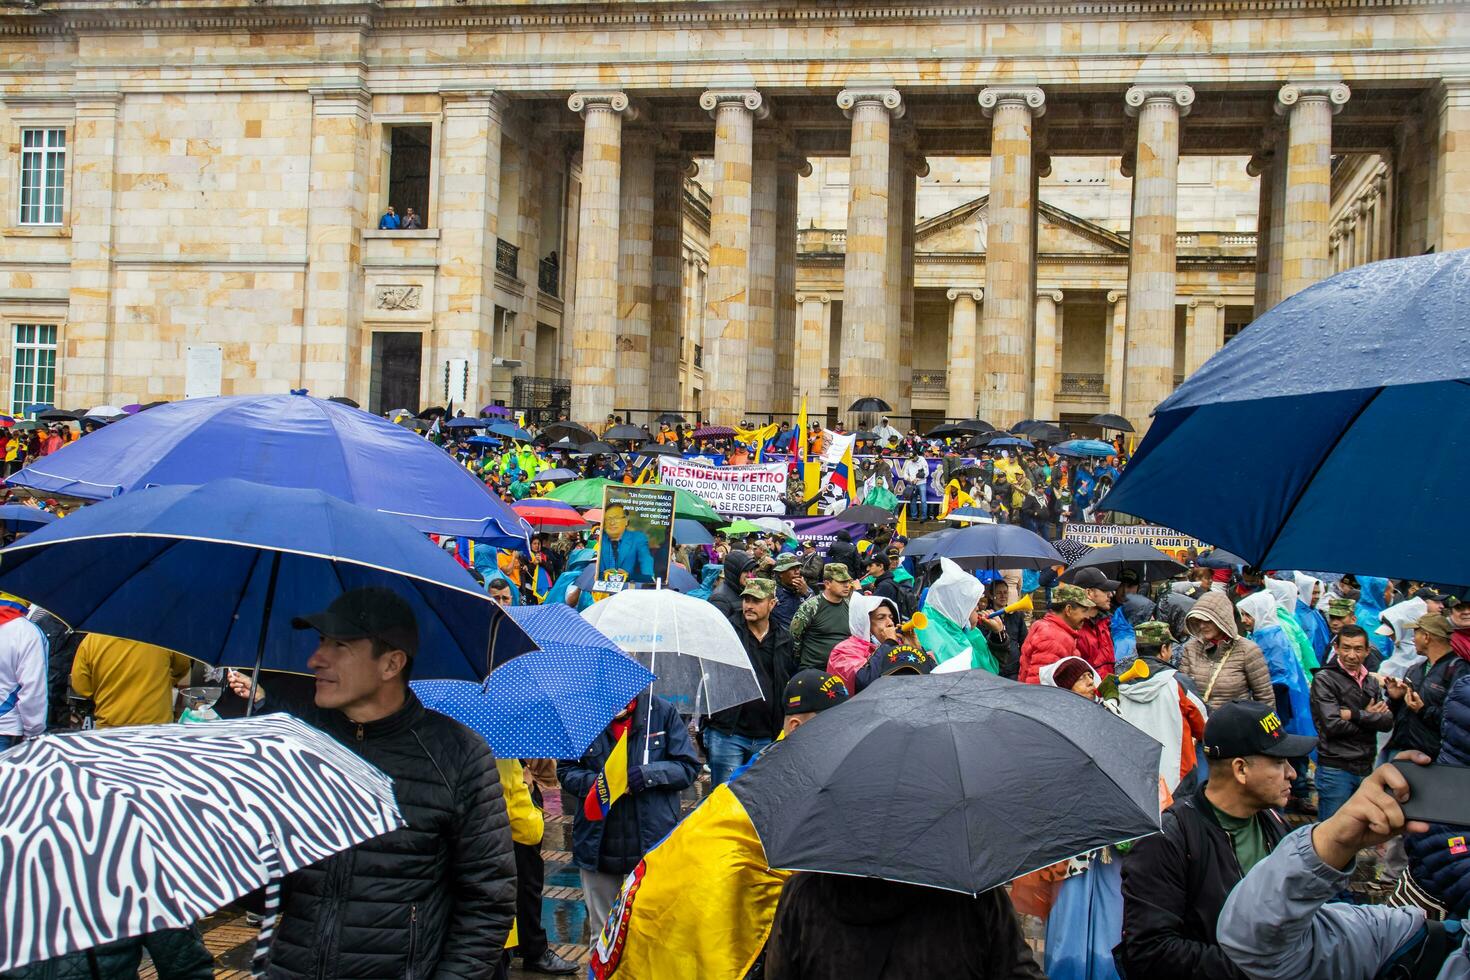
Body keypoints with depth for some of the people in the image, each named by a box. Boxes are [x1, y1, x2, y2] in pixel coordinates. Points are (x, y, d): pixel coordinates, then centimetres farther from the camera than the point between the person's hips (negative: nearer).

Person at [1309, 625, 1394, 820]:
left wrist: (1355, 714, -13)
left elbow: (1388, 721, 0)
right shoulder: (1324, 679, -7)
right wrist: (1369, 717, -5)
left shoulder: (1371, 682, 13)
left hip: (1365, 767, 6)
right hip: (1336, 769, -6)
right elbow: (1333, 725, -17)